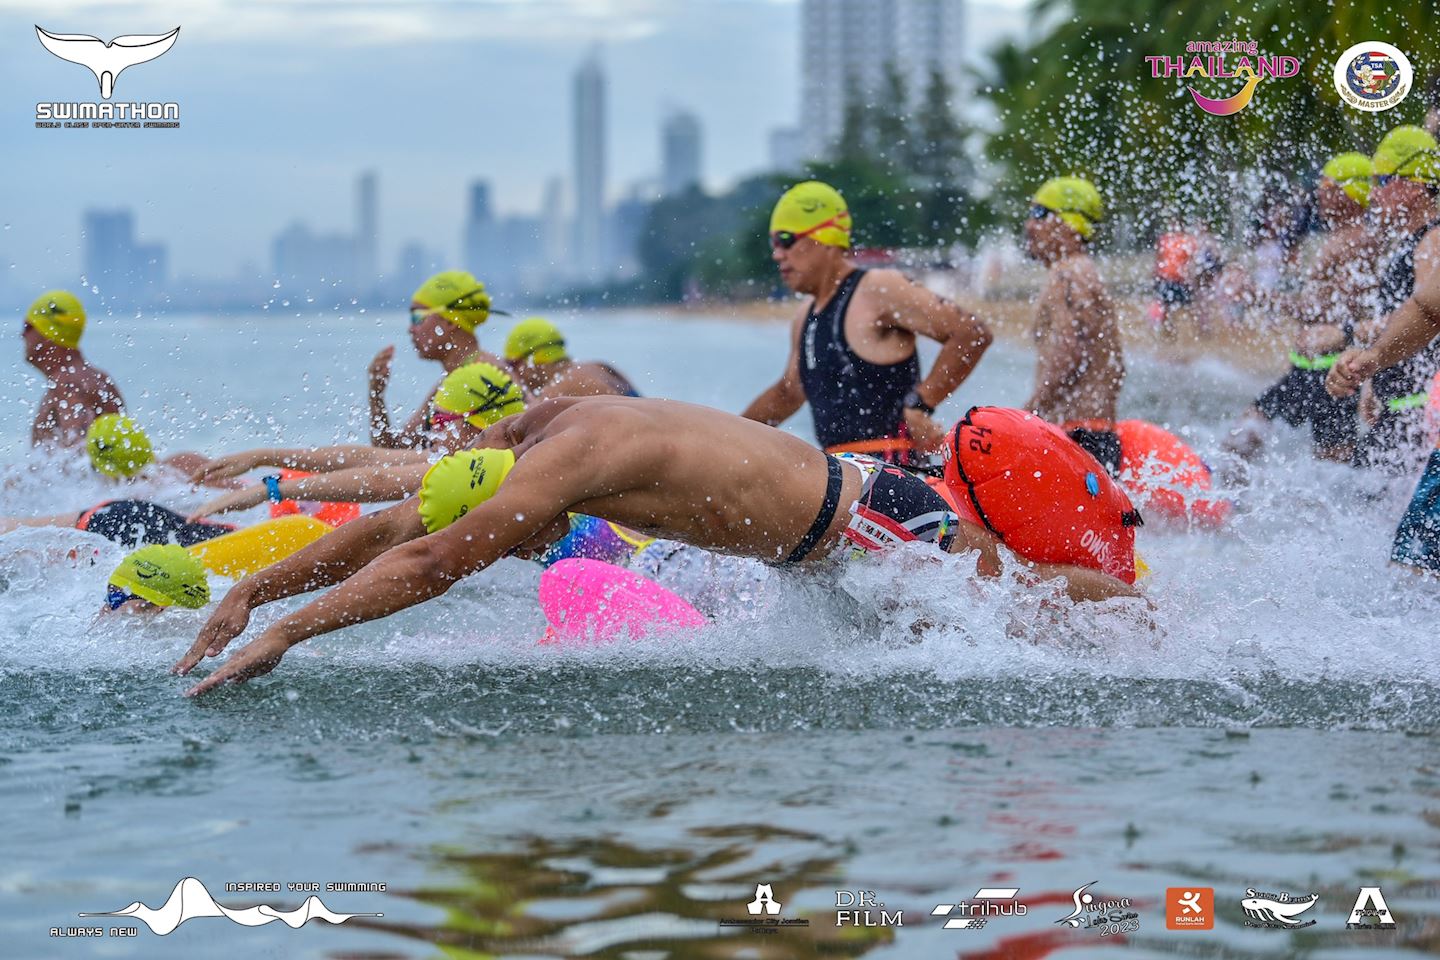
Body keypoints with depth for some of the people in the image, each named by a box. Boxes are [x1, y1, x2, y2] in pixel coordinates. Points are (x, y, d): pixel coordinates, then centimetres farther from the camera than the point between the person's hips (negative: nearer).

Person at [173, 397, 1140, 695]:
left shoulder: (561, 461, -28)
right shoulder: (530, 430, -2)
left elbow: (425, 566, -33)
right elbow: (388, 528, 3)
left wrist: (285, 635, -33)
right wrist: (250, 591, -2)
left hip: (869, 523, -9)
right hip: (832, 508, 9)